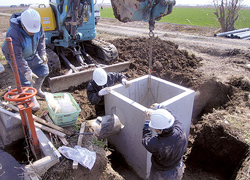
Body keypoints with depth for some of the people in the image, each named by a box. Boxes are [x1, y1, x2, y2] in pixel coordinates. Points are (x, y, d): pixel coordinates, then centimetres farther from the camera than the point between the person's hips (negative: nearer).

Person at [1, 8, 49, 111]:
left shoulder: (37, 26, -22)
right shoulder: (13, 34, -39)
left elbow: (41, 39, -2)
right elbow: (17, 56, -38)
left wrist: (42, 54, -12)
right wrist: (26, 71, -43)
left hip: (32, 55, 6)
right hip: (15, 57, -6)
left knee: (43, 70, 10)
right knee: (25, 79, -10)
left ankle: (37, 89, 35)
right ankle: (32, 99, 13)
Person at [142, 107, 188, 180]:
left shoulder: (156, 144, -43)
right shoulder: (180, 130, -30)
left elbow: (145, 140, -18)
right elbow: (175, 120, -6)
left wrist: (147, 121, -10)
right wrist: (160, 109, 6)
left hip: (161, 174, -3)